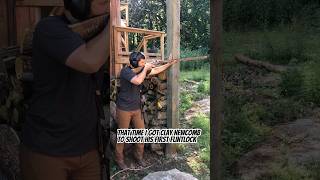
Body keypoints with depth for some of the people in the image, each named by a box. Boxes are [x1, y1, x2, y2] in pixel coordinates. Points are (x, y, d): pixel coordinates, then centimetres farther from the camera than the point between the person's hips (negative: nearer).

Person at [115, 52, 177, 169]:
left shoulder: (141, 70, 4)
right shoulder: (125, 71, -19)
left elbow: (156, 70, 12)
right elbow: (138, 81, -34)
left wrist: (170, 63, 9)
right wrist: (145, 69, -20)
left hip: (136, 108, 7)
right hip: (124, 109, -7)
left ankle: (138, 155, 27)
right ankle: (119, 159, 19)